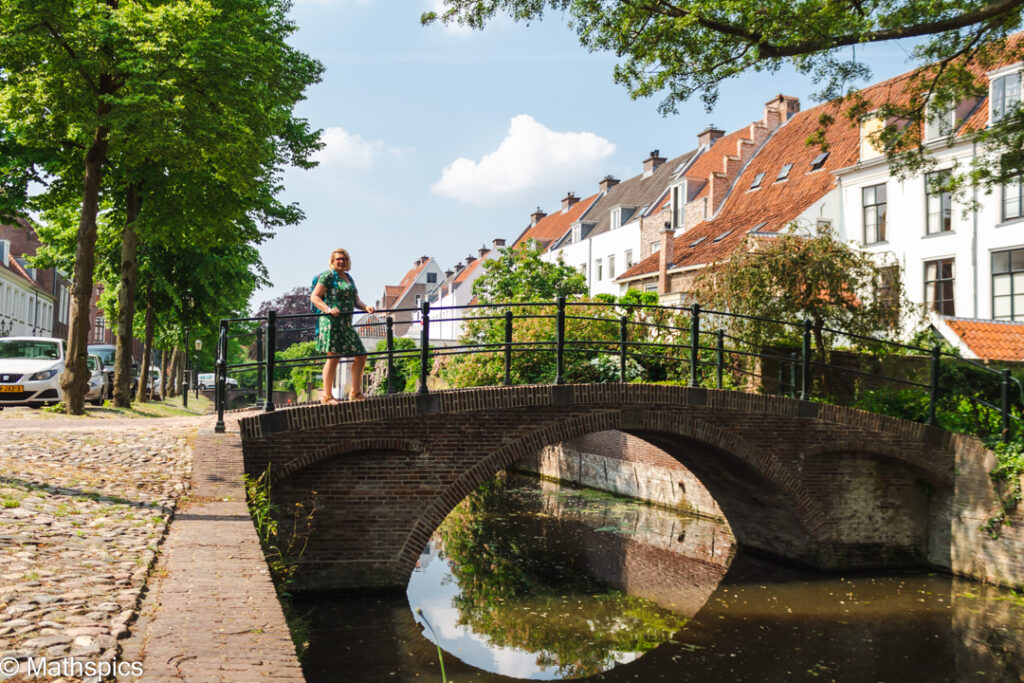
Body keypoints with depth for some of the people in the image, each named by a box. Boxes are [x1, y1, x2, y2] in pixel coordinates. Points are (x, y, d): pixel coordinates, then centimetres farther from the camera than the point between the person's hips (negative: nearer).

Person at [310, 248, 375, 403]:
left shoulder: (349, 278, 21)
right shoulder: (328, 275, -3)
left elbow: (355, 300, 21)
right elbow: (314, 297, -9)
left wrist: (365, 307, 0)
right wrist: (328, 309, -23)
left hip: (346, 323, 8)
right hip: (331, 321, -8)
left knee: (361, 355, 7)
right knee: (333, 357, -10)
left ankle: (355, 393, 16)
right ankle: (326, 396, -5)